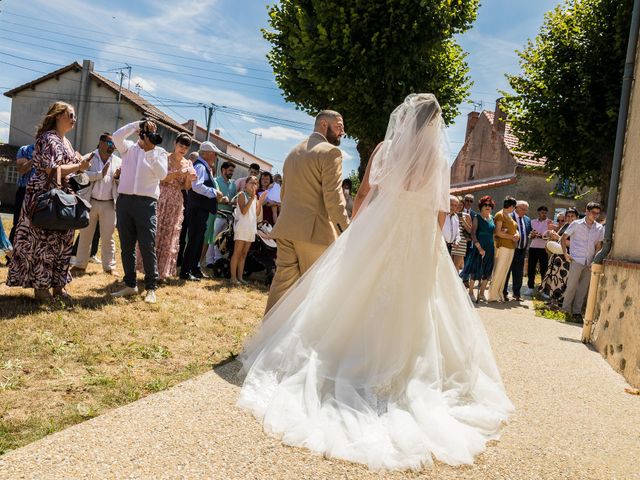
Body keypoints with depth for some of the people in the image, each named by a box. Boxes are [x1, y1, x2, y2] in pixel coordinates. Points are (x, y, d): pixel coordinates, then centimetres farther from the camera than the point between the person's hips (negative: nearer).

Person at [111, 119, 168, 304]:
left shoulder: (160, 152, 7)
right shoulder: (128, 148, 12)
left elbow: (162, 174, -8)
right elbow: (116, 136, -8)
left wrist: (151, 151, -11)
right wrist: (138, 123, -6)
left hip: (146, 203, -3)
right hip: (124, 200, 3)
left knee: (148, 247, -6)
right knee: (126, 246, 8)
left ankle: (151, 288, 1)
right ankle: (130, 285, 18)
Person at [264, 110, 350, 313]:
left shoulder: (293, 152, 19)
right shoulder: (330, 152, -7)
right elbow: (333, 198, -15)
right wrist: (347, 230, -11)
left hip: (286, 228, 7)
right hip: (313, 229, -7)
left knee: (282, 280, 9)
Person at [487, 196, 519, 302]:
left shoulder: (509, 216, 19)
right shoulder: (500, 215, -7)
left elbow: (515, 229, 20)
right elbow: (498, 232, -14)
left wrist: (517, 235, -2)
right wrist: (511, 237, -14)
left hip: (511, 247, 8)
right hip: (502, 246, -8)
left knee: (504, 271, 9)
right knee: (498, 271, -8)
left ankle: (499, 293, 14)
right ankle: (493, 295, -4)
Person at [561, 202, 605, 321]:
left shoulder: (600, 228, 7)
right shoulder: (576, 224, -1)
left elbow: (598, 246, 9)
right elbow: (563, 238, 2)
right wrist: (565, 253, -6)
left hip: (589, 262, 4)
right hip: (576, 260, -3)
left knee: (583, 288, 6)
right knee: (572, 285, -5)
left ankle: (577, 311, 16)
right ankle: (566, 309, 8)